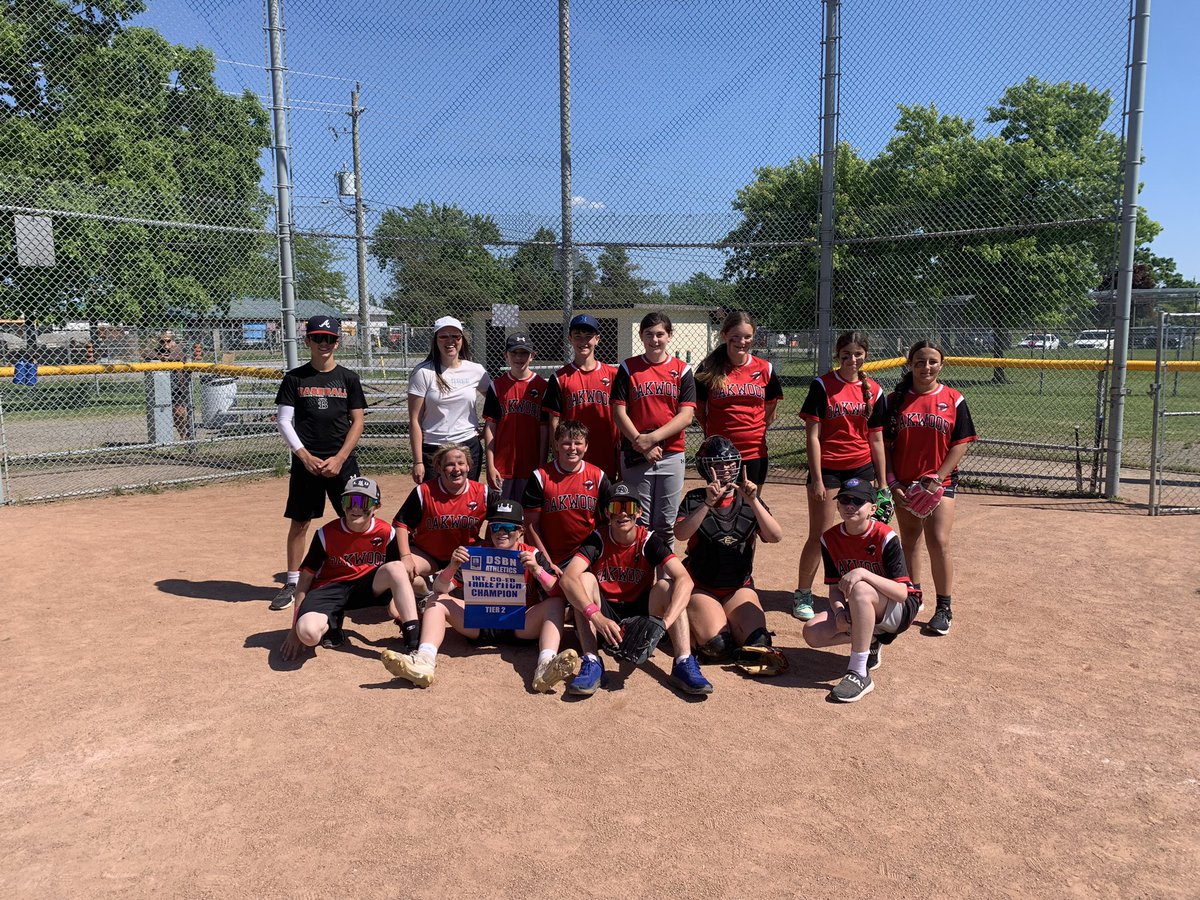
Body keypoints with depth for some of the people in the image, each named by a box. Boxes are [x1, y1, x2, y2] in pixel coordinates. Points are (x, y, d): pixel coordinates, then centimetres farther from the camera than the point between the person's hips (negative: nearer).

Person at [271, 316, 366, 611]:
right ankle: (293, 582, 18)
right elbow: (283, 420, 0)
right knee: (299, 522, 6)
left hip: (342, 462, 0)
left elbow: (357, 422, 2)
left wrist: (339, 458, -8)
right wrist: (305, 456, -10)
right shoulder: (295, 378, 3)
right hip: (306, 462, 0)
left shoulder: (348, 378, 4)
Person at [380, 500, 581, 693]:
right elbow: (440, 590, 0)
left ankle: (546, 666, -50)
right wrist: (452, 567, -20)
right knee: (437, 601, -10)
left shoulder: (532, 556, 2)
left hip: (523, 626, -2)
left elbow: (557, 592, -11)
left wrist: (537, 570, -27)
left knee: (556, 603, -26)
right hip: (482, 624, 3)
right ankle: (424, 660, -35)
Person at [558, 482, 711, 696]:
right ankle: (591, 663, -35)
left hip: (641, 612, 1)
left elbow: (685, 580, -26)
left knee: (667, 585, -24)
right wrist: (597, 618, -46)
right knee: (584, 578, -26)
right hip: (605, 615, 0)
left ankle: (684, 663, -34)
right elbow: (568, 578, -31)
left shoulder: (649, 541, -11)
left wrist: (665, 621, -43)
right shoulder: (597, 539, -13)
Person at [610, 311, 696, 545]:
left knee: (666, 523, 7)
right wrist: (641, 444, -12)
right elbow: (619, 412, -2)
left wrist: (653, 437, -15)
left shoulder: (682, 369, 4)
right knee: (639, 521, 4)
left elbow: (686, 415, -4)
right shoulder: (628, 368, 3)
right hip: (634, 455, -1)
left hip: (672, 455, 1)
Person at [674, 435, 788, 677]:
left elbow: (775, 537, -13)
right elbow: (680, 534, -22)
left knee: (757, 643, -20)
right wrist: (708, 503, -31)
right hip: (701, 587, -2)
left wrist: (753, 501, -25)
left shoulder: (749, 501, 3)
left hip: (739, 587, 3)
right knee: (716, 646, -22)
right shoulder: (695, 499, -3)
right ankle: (693, 620, 10)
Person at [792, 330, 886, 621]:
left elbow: (876, 439, 9)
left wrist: (882, 482, 8)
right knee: (819, 535, 0)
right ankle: (802, 595, 14)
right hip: (827, 469, -4)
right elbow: (812, 436, -8)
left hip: (861, 469, 4)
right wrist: (816, 478, -12)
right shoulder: (822, 386, -6)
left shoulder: (873, 390, 5)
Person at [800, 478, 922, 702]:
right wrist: (839, 611, -24)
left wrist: (864, 573, -40)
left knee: (860, 590, -39)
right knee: (812, 633, -19)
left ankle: (859, 674, -32)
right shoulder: (830, 539, -6)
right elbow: (834, 587, -2)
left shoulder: (885, 537, -21)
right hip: (858, 609, 6)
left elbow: (902, 592, -27)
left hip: (901, 609, -5)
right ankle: (871, 641, 6)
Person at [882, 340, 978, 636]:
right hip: (904, 484, 2)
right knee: (909, 542, 12)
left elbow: (961, 443, -2)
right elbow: (885, 443, 2)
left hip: (940, 482, -2)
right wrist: (891, 481, -6)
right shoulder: (895, 400, 2)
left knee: (939, 542, -9)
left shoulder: (953, 400, -1)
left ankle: (944, 608, 3)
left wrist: (939, 475, -12)